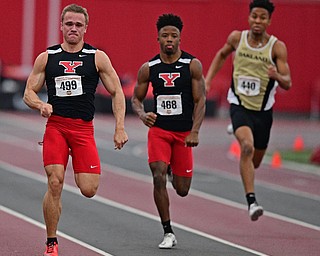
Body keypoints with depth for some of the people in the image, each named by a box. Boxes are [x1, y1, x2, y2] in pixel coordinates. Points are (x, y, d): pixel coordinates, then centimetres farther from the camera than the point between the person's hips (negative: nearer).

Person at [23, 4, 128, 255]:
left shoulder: (98, 57, 6)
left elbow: (117, 93, 7)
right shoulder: (46, 58, 9)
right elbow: (29, 93, 12)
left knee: (89, 190, -9)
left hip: (84, 128, 0)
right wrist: (41, 105, -11)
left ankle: (80, 172, 30)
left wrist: (120, 128, -3)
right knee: (55, 183, -14)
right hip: (55, 126, 0)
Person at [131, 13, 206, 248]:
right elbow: (136, 98, 10)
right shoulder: (148, 68, 0)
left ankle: (176, 171, 45)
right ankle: (168, 233, -7)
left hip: (184, 132, 0)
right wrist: (142, 114, -13)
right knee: (159, 178, -18)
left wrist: (195, 132, -16)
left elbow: (200, 100, -5)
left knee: (182, 190, 5)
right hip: (158, 130, 0)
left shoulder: (193, 65, -5)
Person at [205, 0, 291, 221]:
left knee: (255, 162, 16)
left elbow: (288, 83, -13)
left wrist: (276, 76, -35)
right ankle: (251, 201, -32)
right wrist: (208, 80, 12)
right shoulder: (237, 38, -4)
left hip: (263, 110, 2)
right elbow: (222, 55, 19)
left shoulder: (277, 47, -10)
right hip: (240, 105, -1)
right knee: (247, 146, -28)